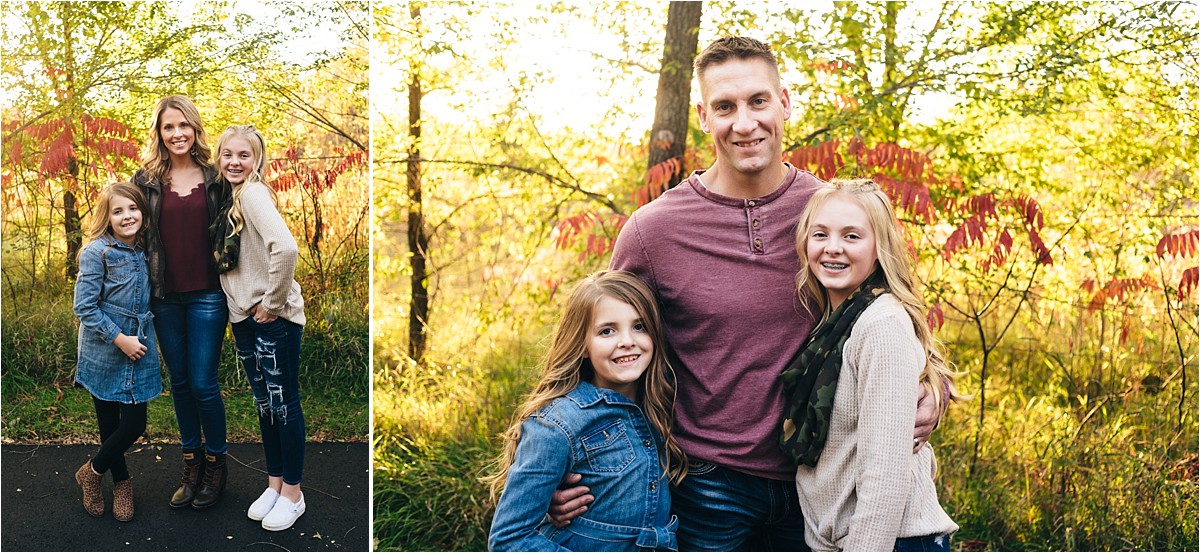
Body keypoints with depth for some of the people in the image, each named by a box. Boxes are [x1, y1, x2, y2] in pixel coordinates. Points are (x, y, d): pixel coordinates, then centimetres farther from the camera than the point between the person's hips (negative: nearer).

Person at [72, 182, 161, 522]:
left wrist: (144, 337, 9)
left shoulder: (143, 250, 4)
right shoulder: (97, 252, -13)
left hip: (139, 353, 5)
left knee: (134, 425, 2)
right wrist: (119, 338, -15)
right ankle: (121, 481, 30)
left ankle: (93, 471, 27)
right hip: (104, 356, -4)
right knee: (110, 426, 7)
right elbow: (84, 306, -14)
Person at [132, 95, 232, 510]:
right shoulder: (147, 180, 3)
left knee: (203, 383, -2)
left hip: (207, 295, -2)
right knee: (179, 382, 11)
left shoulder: (215, 177, 0)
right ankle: (191, 464, 24)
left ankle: (215, 462, 17)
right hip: (165, 297, 2)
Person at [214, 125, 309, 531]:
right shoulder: (229, 197, 11)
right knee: (264, 403, 16)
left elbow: (285, 248, -31)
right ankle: (274, 483, 29)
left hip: (274, 318, -9)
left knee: (284, 404, 2)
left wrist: (273, 302, -21)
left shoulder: (254, 193, -16)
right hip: (244, 317, 9)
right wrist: (249, 306, 9)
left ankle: (292, 494, 15)